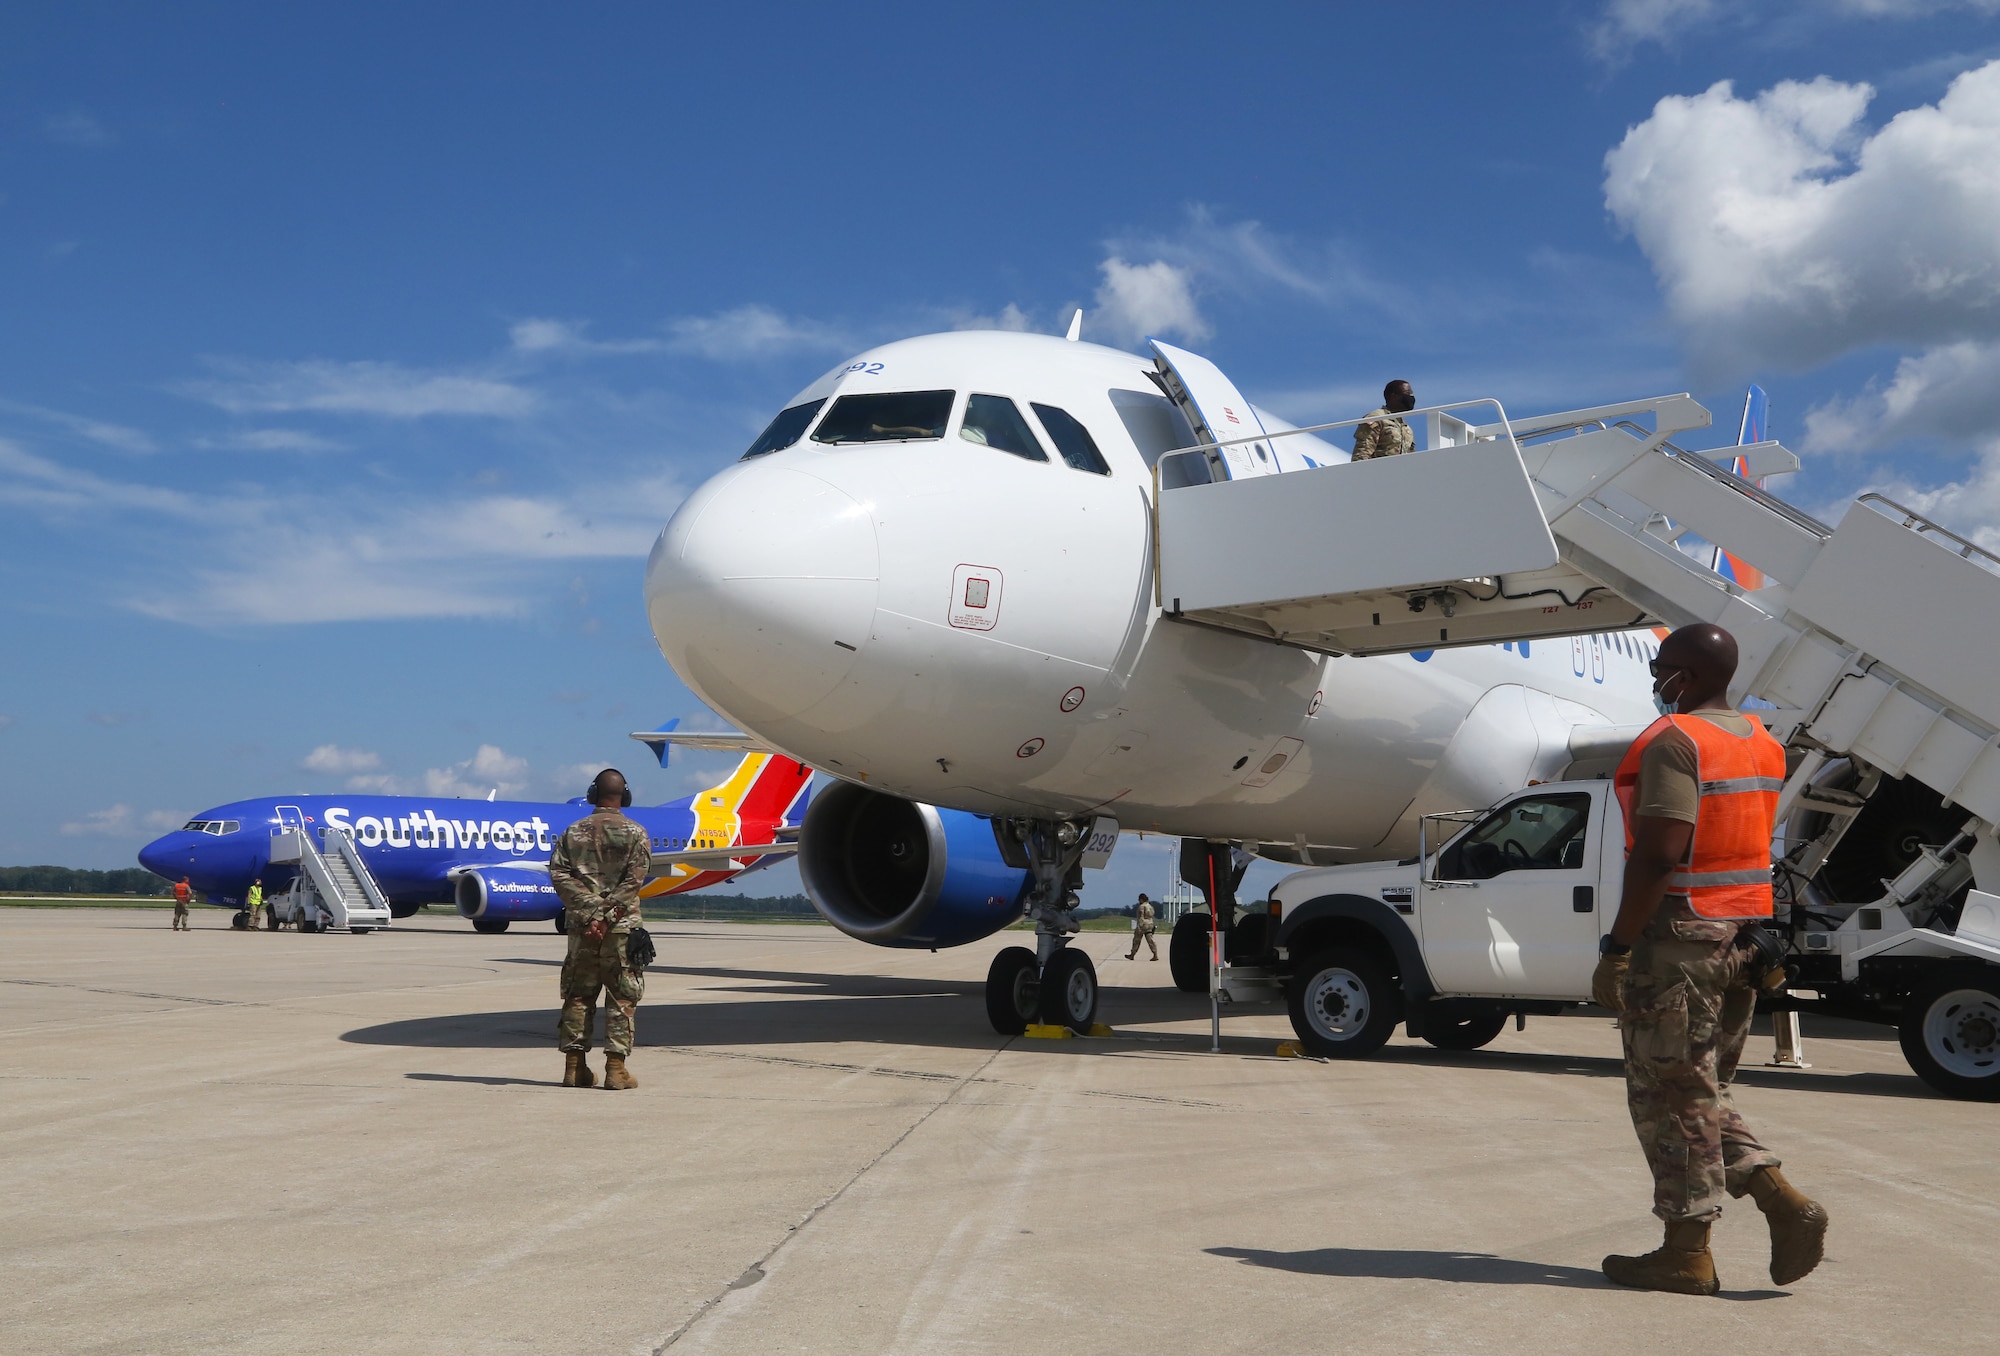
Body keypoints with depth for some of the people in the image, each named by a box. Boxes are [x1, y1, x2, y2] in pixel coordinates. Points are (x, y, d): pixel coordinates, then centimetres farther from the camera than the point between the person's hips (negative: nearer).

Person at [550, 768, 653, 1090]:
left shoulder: (573, 832, 8)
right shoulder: (635, 834, -1)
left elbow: (559, 875, -3)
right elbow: (633, 880, -13)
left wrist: (588, 914, -8)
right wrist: (606, 917, -14)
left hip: (581, 927, 3)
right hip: (621, 928, -3)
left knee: (578, 996, 11)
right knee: (621, 999, 3)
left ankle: (575, 1067, 14)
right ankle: (616, 1069, 0)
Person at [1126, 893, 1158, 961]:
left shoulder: (1141, 907, -12)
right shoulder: (1150, 906, 13)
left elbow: (1141, 918, -18)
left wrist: (1139, 927, -19)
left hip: (1142, 925, -7)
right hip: (1150, 924, 8)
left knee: (1136, 941, 5)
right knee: (1150, 940, 2)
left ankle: (1132, 955, 14)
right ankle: (1155, 955, -9)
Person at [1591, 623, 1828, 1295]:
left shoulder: (1673, 741, -16)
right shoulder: (1761, 743, 13)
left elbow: (1659, 855, -23)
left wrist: (1616, 948, -20)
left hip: (1678, 936, -9)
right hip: (1742, 936, 9)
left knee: (1671, 1096, 1)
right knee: (1703, 1091, 19)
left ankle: (1687, 1252, 7)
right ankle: (1785, 1203, 7)